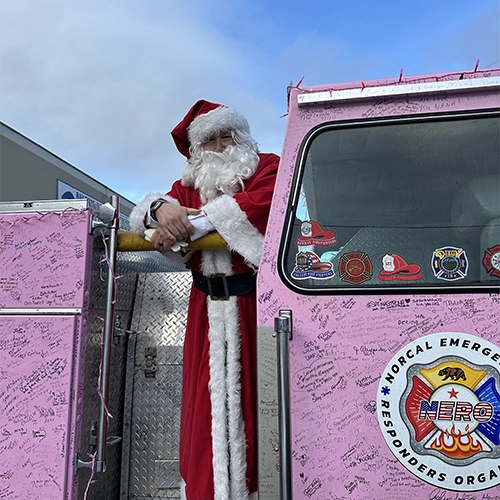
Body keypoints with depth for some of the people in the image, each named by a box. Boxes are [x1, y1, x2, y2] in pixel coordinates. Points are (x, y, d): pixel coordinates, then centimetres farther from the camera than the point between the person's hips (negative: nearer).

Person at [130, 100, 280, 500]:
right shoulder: (191, 185, 20)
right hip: (206, 306, 4)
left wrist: (191, 222, -18)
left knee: (252, 392, -3)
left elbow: (261, 202, -15)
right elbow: (143, 214, 8)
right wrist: (163, 209, -18)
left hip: (255, 302, -3)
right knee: (205, 398, 4)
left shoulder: (268, 167, 7)